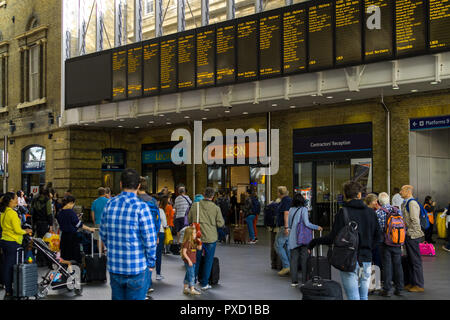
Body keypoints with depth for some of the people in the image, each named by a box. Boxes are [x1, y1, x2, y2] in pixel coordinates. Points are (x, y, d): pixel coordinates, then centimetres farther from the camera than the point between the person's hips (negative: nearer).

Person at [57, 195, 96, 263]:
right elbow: (79, 224, -14)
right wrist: (89, 229, -6)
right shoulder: (71, 212, -17)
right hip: (72, 236, -7)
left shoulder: (60, 212, 4)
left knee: (65, 256, 12)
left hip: (64, 235, 7)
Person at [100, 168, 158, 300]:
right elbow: (150, 240, -14)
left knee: (117, 297, 18)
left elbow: (103, 235, 10)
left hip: (114, 267, 5)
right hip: (137, 268, -5)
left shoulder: (110, 204, 1)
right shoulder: (141, 207, -15)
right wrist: (151, 263, 0)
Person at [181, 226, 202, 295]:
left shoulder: (194, 242, 10)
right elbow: (184, 252, -17)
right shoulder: (187, 242, -15)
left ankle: (185, 288, 24)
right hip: (188, 261, -9)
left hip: (193, 261, 9)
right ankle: (192, 289, -6)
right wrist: (189, 260, -20)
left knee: (188, 275, 15)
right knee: (191, 275, -8)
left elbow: (199, 248, 14)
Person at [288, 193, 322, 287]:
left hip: (293, 238, 4)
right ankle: (304, 281, 1)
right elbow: (307, 223, -12)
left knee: (294, 259, 7)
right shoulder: (303, 209, -7)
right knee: (304, 259, 2)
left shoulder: (291, 210, 7)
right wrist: (317, 227, 0)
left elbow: (289, 224, 11)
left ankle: (294, 281, 9)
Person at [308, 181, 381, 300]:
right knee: (364, 297, 14)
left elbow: (333, 238, -13)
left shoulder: (343, 212, -9)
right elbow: (378, 237, 8)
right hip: (366, 260, 4)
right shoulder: (371, 212, 4)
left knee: (353, 297, -4)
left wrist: (314, 242, 1)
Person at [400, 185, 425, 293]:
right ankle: (412, 282, 23)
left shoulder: (412, 203, -15)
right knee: (410, 260, 15)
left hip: (413, 236, -10)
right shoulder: (405, 203, 15)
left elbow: (415, 221, -20)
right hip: (408, 235, 10)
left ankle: (419, 285, 3)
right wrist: (405, 233, 17)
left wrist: (409, 233, -16)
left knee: (416, 260, -3)